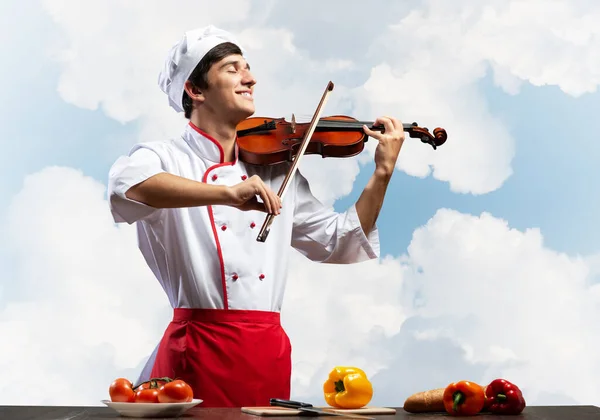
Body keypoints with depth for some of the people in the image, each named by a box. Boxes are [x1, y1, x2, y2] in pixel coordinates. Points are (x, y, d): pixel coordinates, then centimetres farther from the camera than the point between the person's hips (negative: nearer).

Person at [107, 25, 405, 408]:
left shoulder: (277, 170, 12)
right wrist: (227, 193, -37)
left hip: (269, 350, 4)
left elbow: (340, 244, 15)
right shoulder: (164, 157, -2)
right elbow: (127, 184, -27)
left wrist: (382, 174, 5)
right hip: (198, 349, -4)